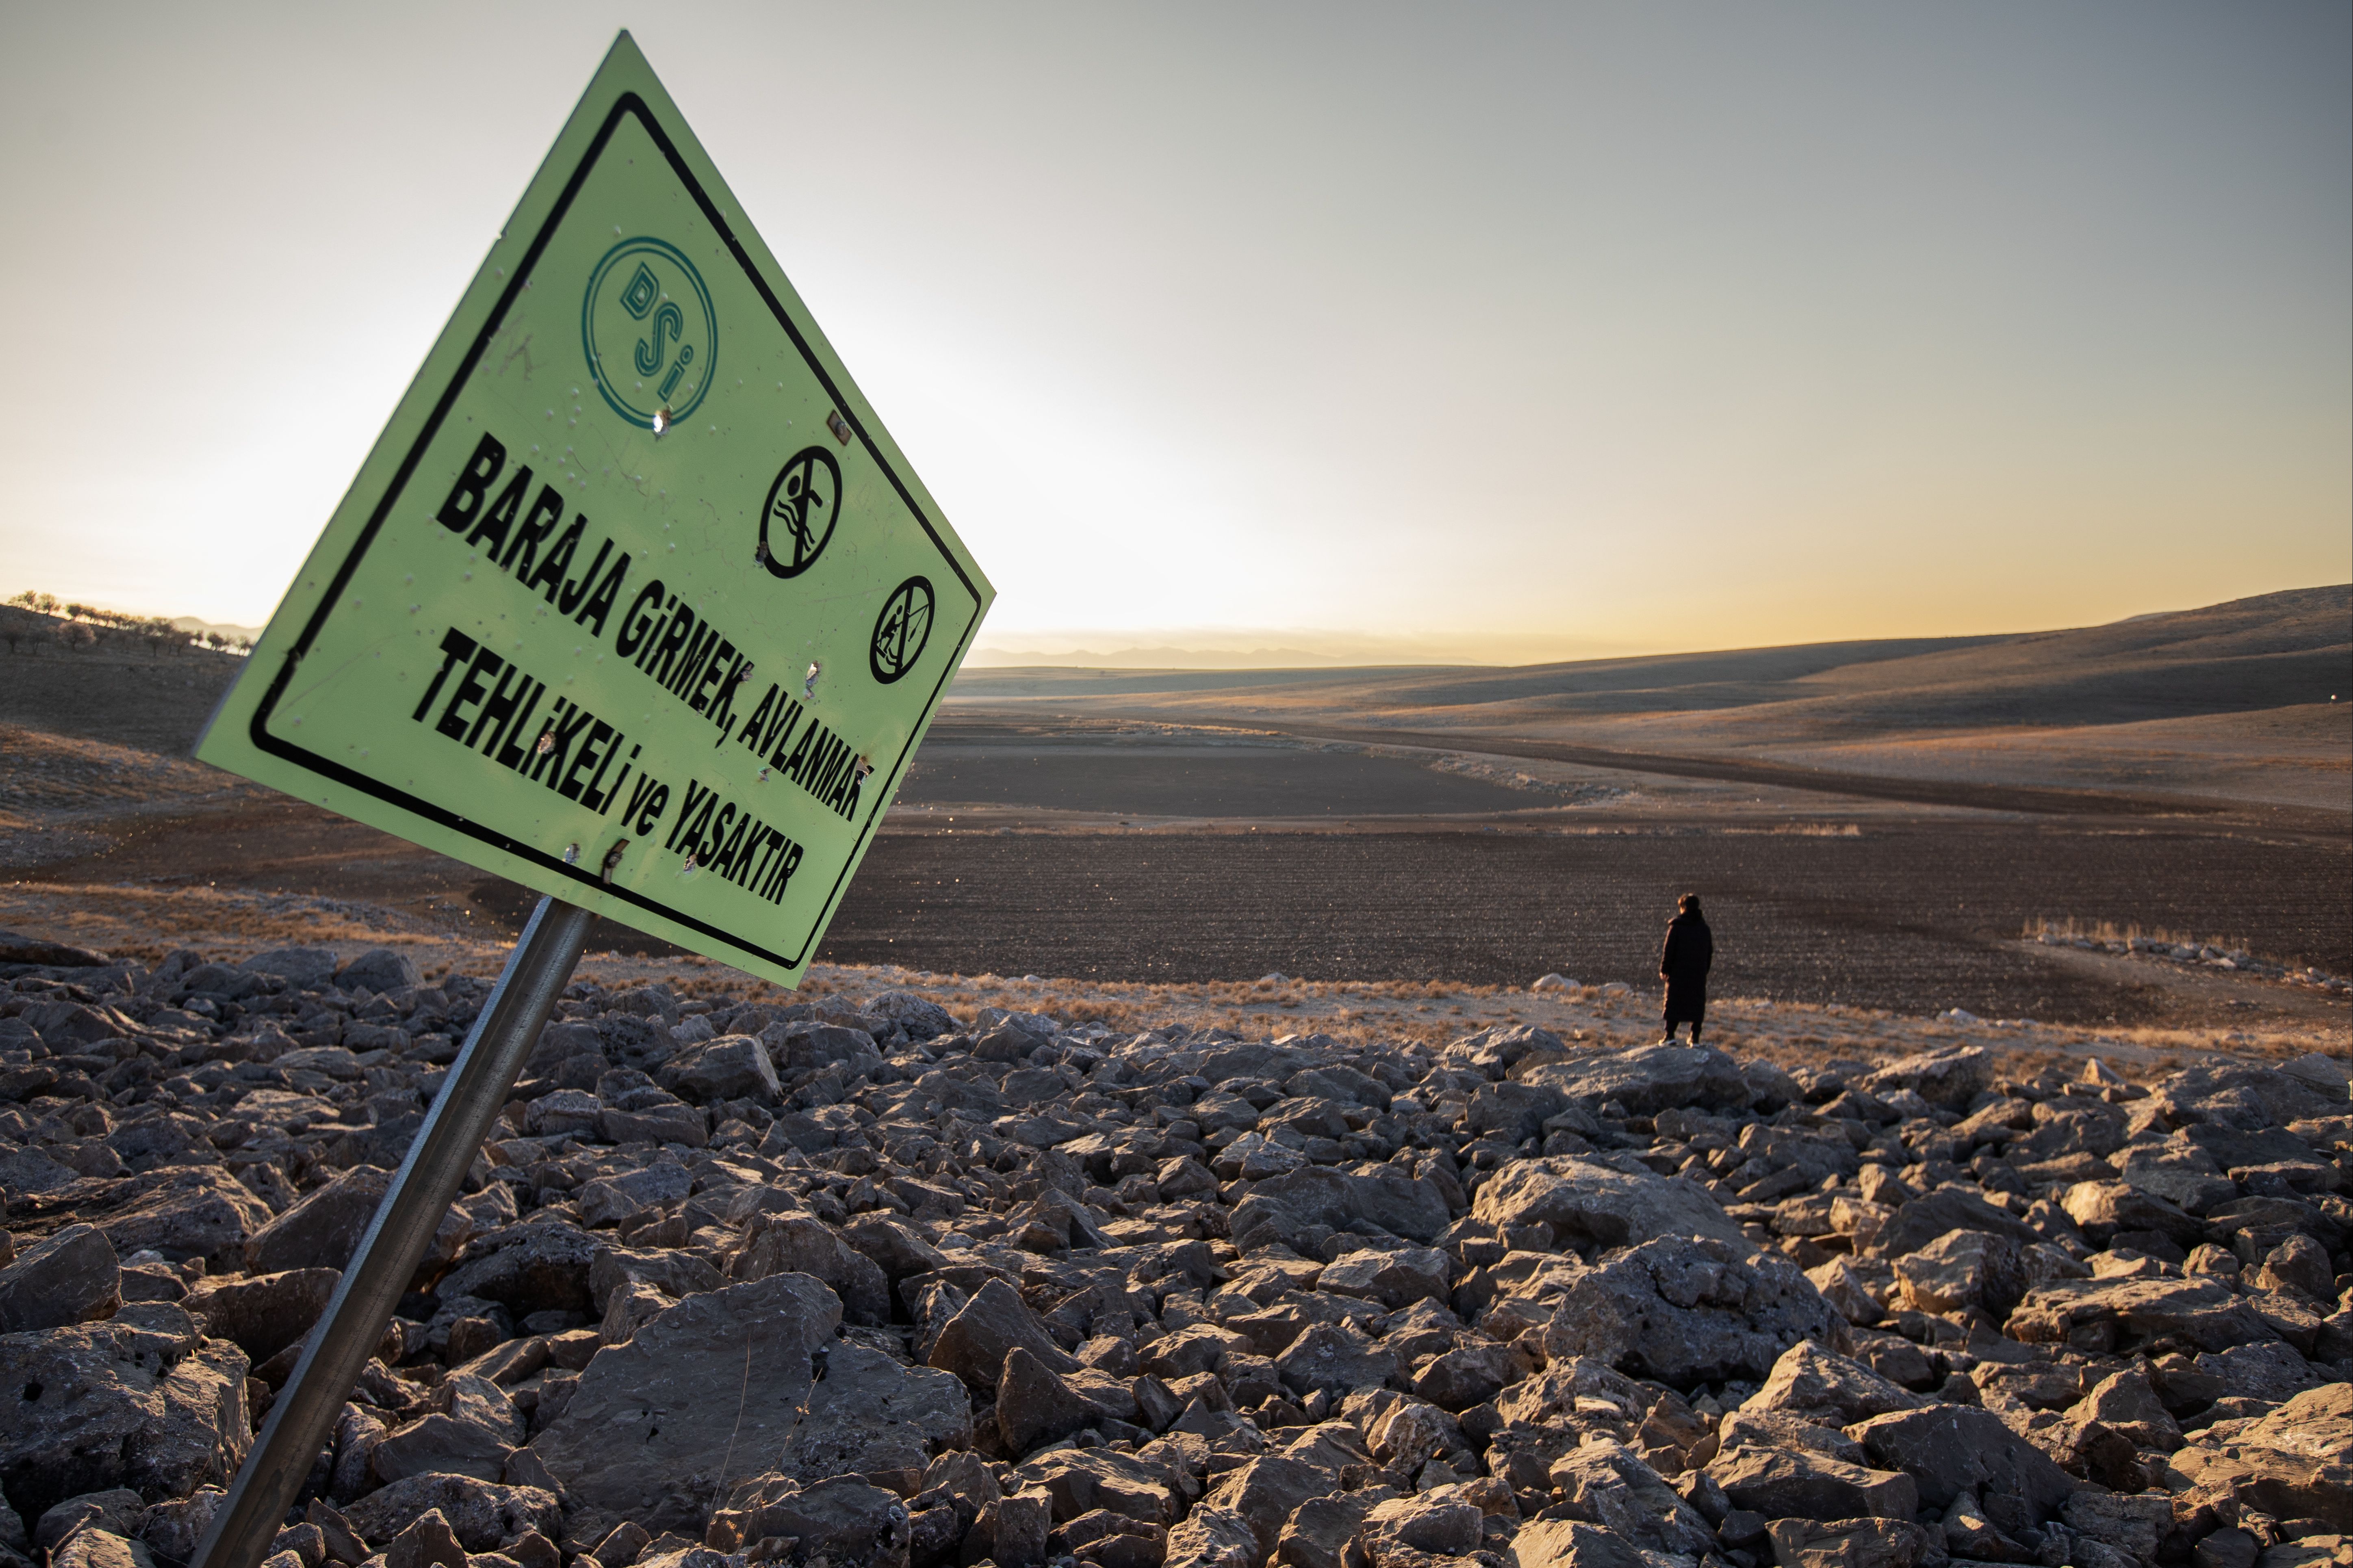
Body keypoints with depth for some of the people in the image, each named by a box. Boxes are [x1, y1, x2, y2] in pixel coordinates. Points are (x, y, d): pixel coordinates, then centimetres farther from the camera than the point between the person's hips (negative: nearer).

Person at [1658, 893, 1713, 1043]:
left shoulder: (1676, 926, -9)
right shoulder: (1704, 927, 7)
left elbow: (1669, 950, -9)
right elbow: (1710, 952, 13)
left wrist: (1664, 970, -1)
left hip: (1678, 972, -4)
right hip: (1699, 974, 4)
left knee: (1674, 1002, 3)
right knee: (1697, 1003, 9)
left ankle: (1670, 1035, 0)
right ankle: (1695, 1037, 6)